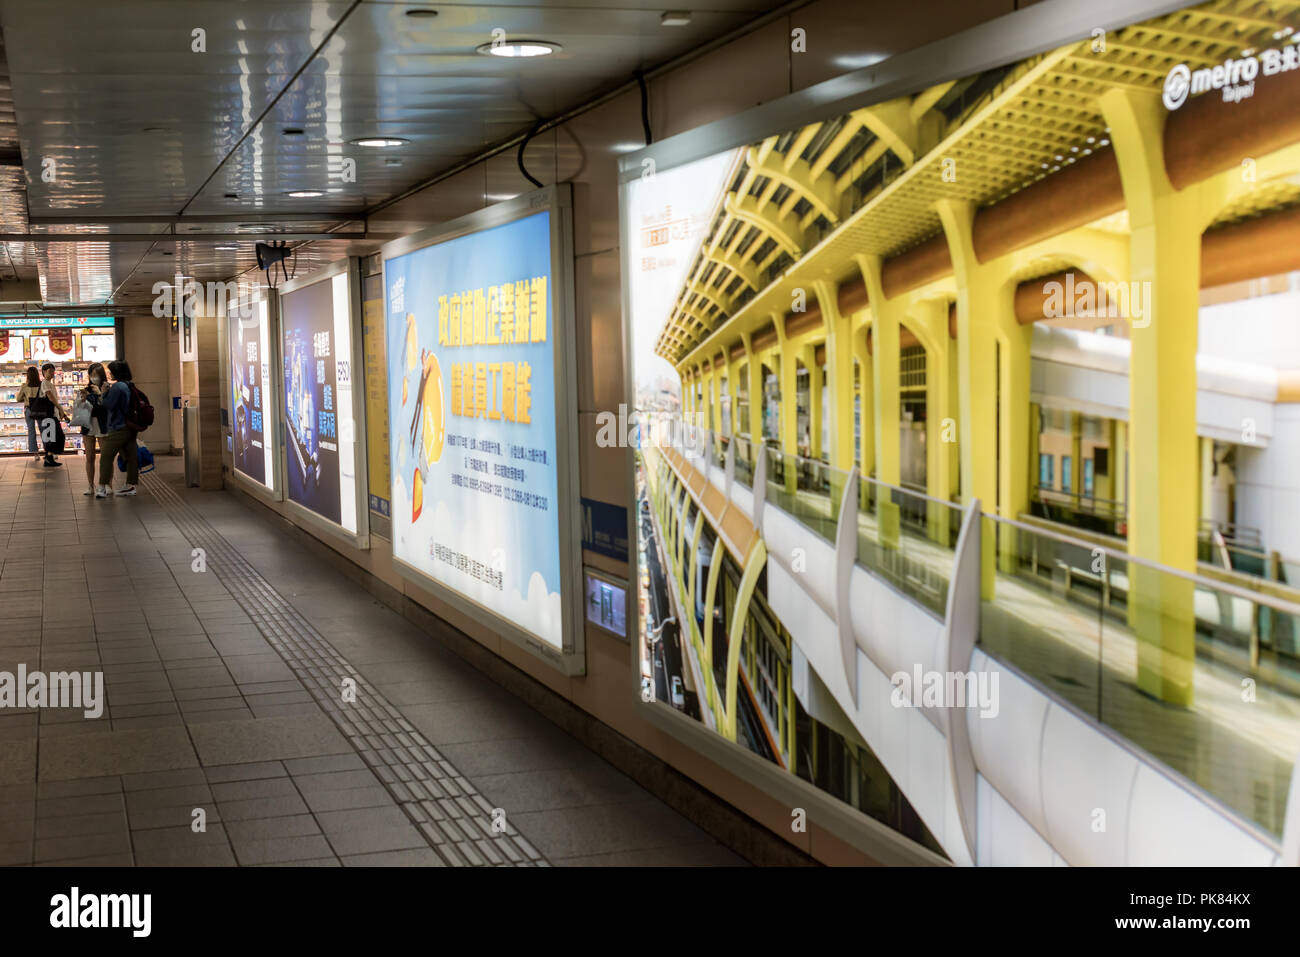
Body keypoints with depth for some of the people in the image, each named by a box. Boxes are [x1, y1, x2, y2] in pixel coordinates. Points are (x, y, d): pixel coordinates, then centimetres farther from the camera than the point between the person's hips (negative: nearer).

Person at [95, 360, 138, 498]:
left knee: (106, 457, -4)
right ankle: (130, 485, 13)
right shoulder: (129, 386, 12)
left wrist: (103, 393, -4)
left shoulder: (117, 387, -15)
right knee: (131, 457, 9)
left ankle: (102, 487, -6)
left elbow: (108, 405, -16)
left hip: (118, 428, -9)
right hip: (130, 428, 9)